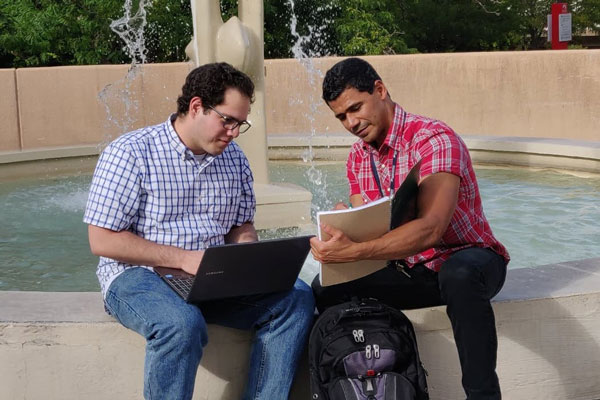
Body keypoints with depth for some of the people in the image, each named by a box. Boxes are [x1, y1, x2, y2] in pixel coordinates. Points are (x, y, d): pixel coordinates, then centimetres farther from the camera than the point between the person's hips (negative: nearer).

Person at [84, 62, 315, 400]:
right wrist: (183, 258, -20)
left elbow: (242, 225, 19)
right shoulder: (131, 153, -9)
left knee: (297, 298, -15)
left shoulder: (234, 158, 10)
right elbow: (103, 240, -13)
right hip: (139, 275, -5)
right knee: (183, 324, -38)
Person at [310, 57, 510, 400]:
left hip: (468, 260, -6)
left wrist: (352, 252, -43)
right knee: (328, 288, -13)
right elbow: (365, 231, 4)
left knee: (459, 274, -41)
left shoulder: (433, 139, -20)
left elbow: (431, 228, -34)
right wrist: (343, 229, -21)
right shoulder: (358, 157, 5)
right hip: (410, 268, 6)